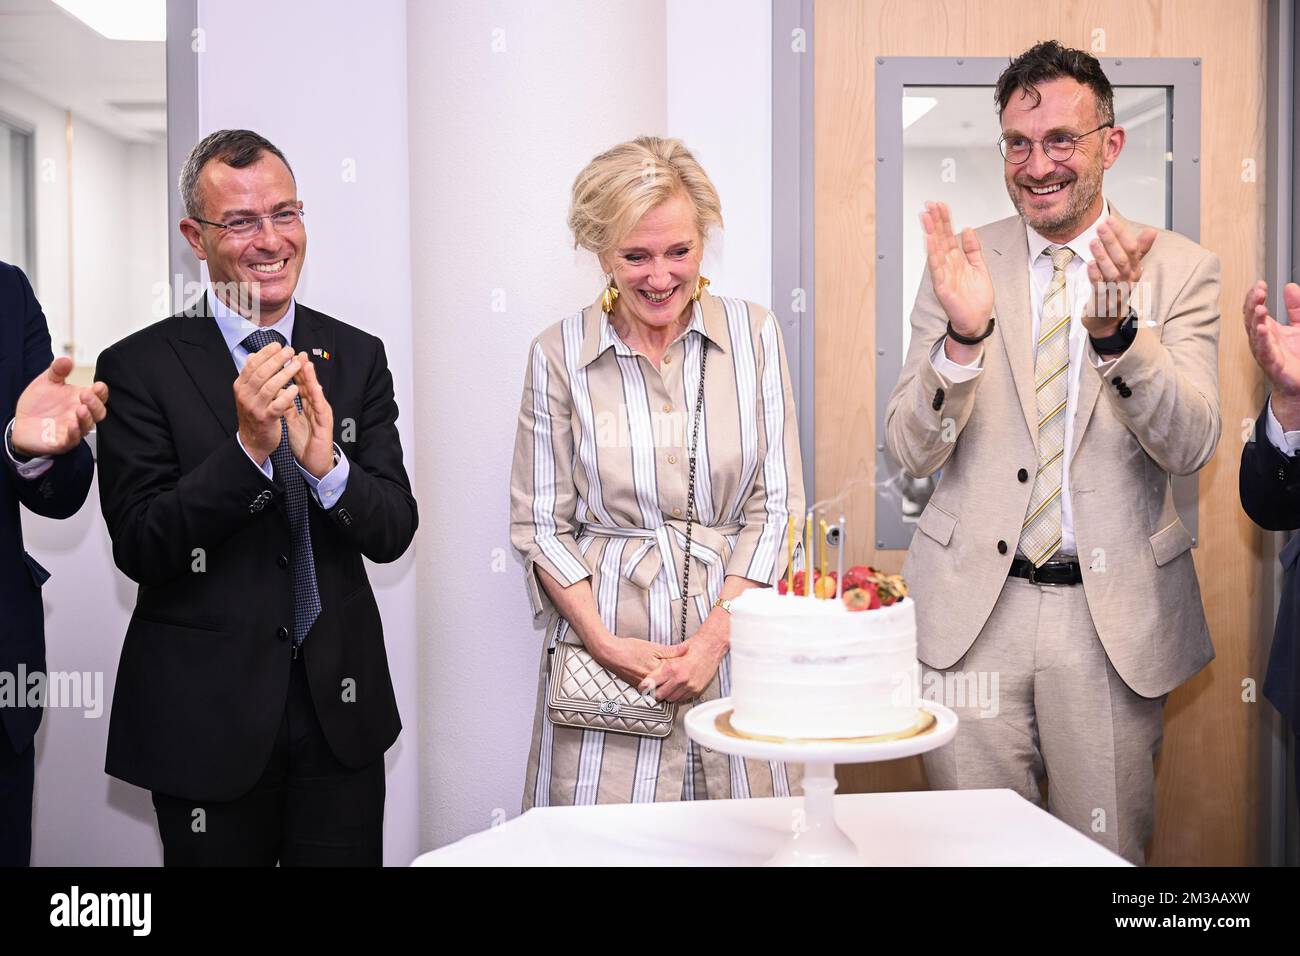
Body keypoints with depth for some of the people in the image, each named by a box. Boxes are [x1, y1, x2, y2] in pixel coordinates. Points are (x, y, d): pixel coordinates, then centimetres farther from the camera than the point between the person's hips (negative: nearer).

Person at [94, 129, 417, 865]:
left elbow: (395, 532, -2)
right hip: (207, 720, -2)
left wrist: (328, 466, -22)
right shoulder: (141, 367, -7)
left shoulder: (356, 357, 2)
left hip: (341, 707, 3)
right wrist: (247, 446, -25)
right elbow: (138, 548, -13)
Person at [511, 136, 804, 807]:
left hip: (733, 640, 1)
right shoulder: (559, 354, 0)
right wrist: (605, 643, -10)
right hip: (606, 646, -1)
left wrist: (714, 636, -8)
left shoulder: (754, 335, 2)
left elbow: (776, 507, 2)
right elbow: (540, 525, 2)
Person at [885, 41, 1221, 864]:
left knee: (1109, 852, 12)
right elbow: (911, 452, -4)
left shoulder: (1180, 269, 1)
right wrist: (963, 336, -22)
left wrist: (1118, 330, -27)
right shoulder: (963, 266, 2)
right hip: (974, 608, 0)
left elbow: (1191, 446, -10)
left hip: (1113, 612, 0)